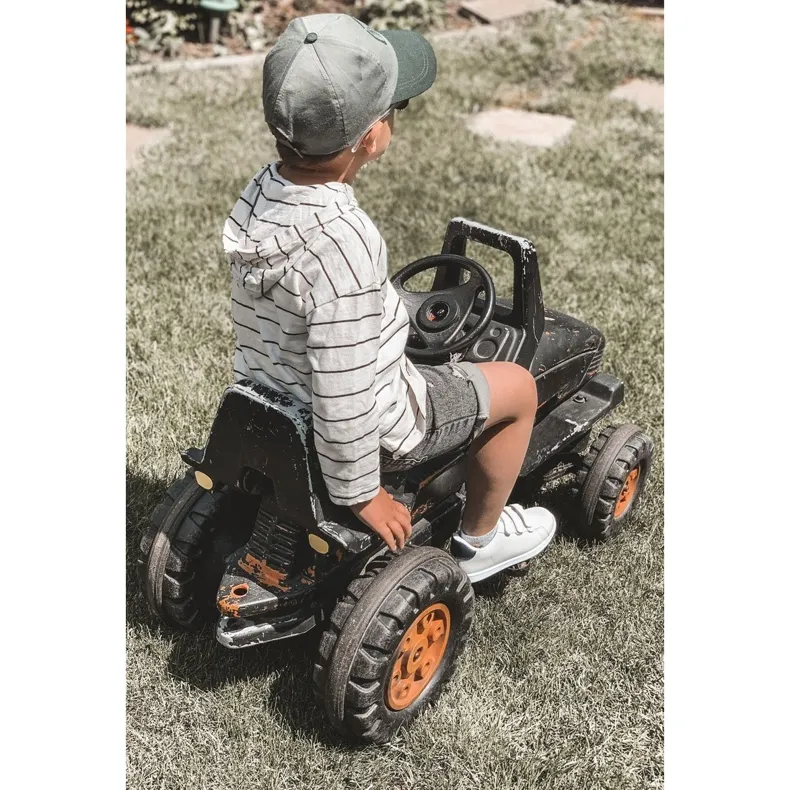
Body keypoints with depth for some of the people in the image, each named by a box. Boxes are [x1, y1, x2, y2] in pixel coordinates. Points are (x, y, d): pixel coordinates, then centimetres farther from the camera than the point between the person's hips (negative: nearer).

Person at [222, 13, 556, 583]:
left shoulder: (260, 194, -10)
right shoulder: (343, 245, -36)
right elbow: (344, 400, -31)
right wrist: (361, 495, -16)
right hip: (369, 425, -8)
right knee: (518, 387, 10)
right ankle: (481, 540, 29)